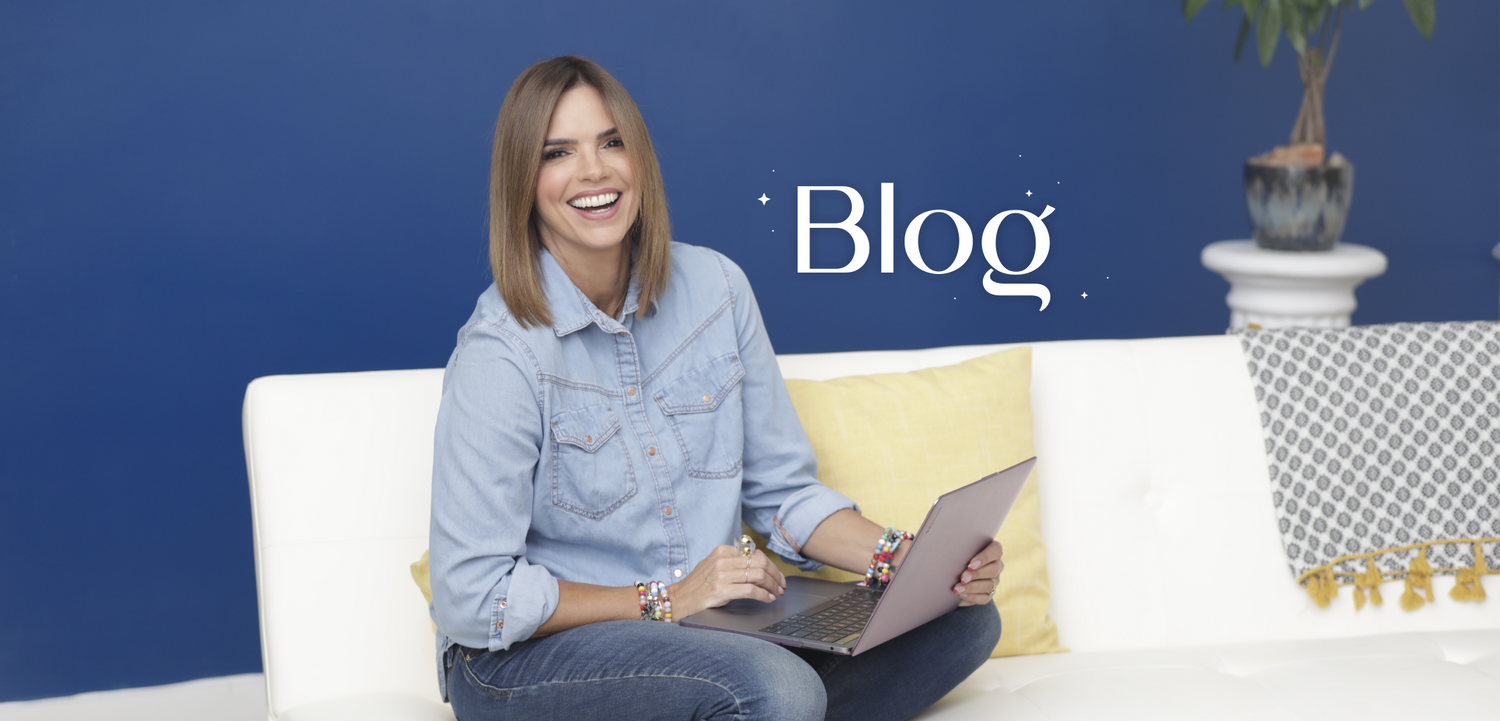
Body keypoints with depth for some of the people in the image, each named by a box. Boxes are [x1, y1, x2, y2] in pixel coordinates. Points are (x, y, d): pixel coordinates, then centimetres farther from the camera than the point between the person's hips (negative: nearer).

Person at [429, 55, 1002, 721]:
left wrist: (912, 563, -8)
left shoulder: (715, 288, 1)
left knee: (965, 620, -5)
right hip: (524, 657, -6)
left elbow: (782, 492, 8)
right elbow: (471, 601, -16)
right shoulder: (501, 354, -16)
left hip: (708, 626, 7)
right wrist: (666, 600, -17)